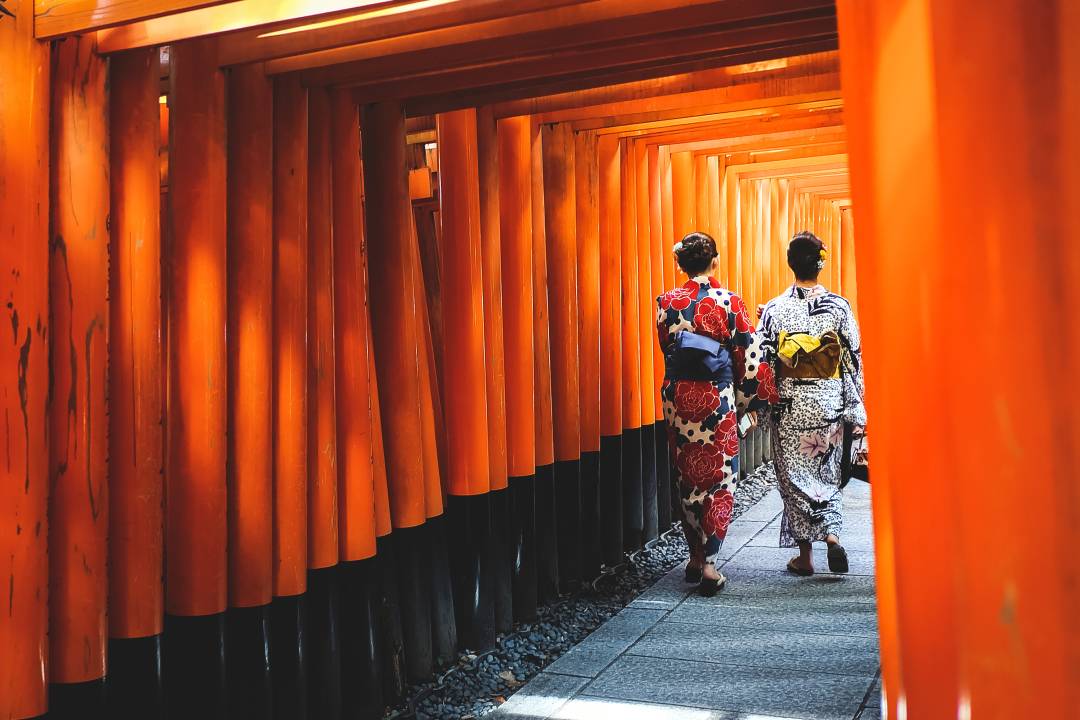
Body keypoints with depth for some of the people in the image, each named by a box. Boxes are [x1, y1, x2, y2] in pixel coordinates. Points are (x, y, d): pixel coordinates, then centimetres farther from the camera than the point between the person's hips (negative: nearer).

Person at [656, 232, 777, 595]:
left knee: (687, 477, 15)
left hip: (677, 397, 3)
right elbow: (749, 357, -6)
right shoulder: (729, 302, -8)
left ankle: (695, 557, 24)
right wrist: (751, 403, 4)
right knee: (719, 478, 6)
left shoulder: (666, 303, -1)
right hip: (717, 398, -3)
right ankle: (709, 563, 2)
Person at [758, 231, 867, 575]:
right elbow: (854, 361, -3)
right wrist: (857, 413, 3)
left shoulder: (774, 309, -7)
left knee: (796, 476, 8)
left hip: (790, 408, -1)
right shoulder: (839, 306, -4)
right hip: (829, 404, 1)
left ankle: (805, 555, 13)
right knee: (828, 473, 18)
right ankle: (832, 533, -2)